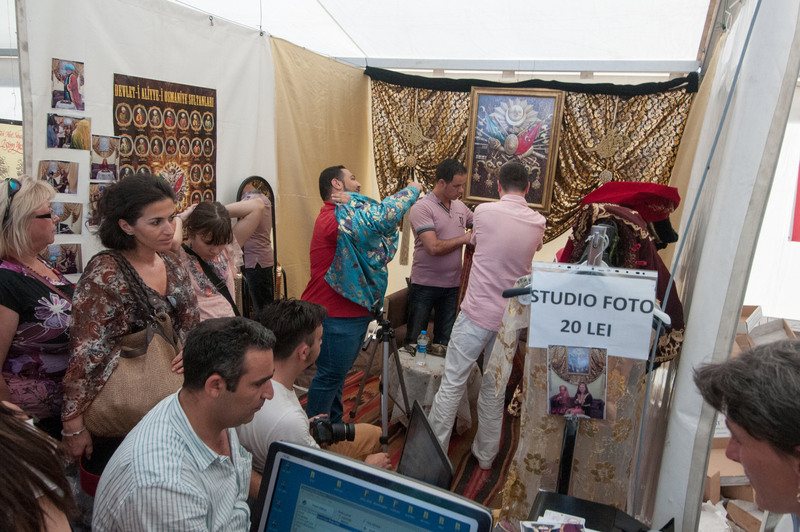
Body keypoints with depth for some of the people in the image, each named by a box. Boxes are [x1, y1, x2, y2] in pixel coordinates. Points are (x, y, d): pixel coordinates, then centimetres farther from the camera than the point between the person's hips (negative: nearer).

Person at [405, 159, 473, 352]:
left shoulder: (460, 206, 5)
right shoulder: (422, 207, -15)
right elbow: (433, 247, -23)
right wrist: (464, 238, -12)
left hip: (452, 284, 6)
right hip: (425, 284, -5)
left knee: (444, 340, 15)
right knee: (414, 339, 7)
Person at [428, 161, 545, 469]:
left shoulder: (484, 212, -7)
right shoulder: (538, 224, 1)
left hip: (476, 314, -3)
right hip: (511, 319, 4)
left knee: (452, 385, 5)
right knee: (494, 390, 16)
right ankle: (485, 455, 29)